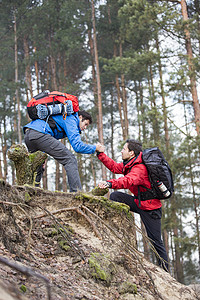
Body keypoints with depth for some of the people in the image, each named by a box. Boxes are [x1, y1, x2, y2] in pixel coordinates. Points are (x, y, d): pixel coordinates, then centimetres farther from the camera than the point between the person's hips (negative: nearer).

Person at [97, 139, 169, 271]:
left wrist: (110, 183, -59)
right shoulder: (130, 164, 4)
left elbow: (129, 180, -45)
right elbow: (114, 167, 14)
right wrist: (101, 154, 8)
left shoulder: (139, 168, -26)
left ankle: (165, 271, 7)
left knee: (157, 242, -3)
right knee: (115, 196, -3)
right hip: (139, 202, 9)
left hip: (151, 208, -9)